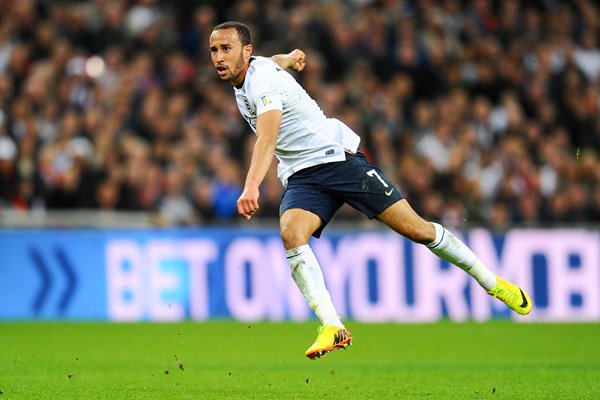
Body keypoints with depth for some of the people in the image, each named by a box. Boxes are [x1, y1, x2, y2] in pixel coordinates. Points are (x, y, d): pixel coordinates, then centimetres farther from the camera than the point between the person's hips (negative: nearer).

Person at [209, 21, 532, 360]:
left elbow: (268, 136, -38)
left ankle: (494, 283, 11)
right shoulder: (243, 78, 8)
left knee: (415, 228, -8)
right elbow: (274, 61, 34)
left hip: (337, 155, -8)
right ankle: (333, 328, -31)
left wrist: (252, 186, -53)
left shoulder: (262, 78, -21)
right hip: (301, 176, 8)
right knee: (290, 231, -24)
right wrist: (290, 57, 57)